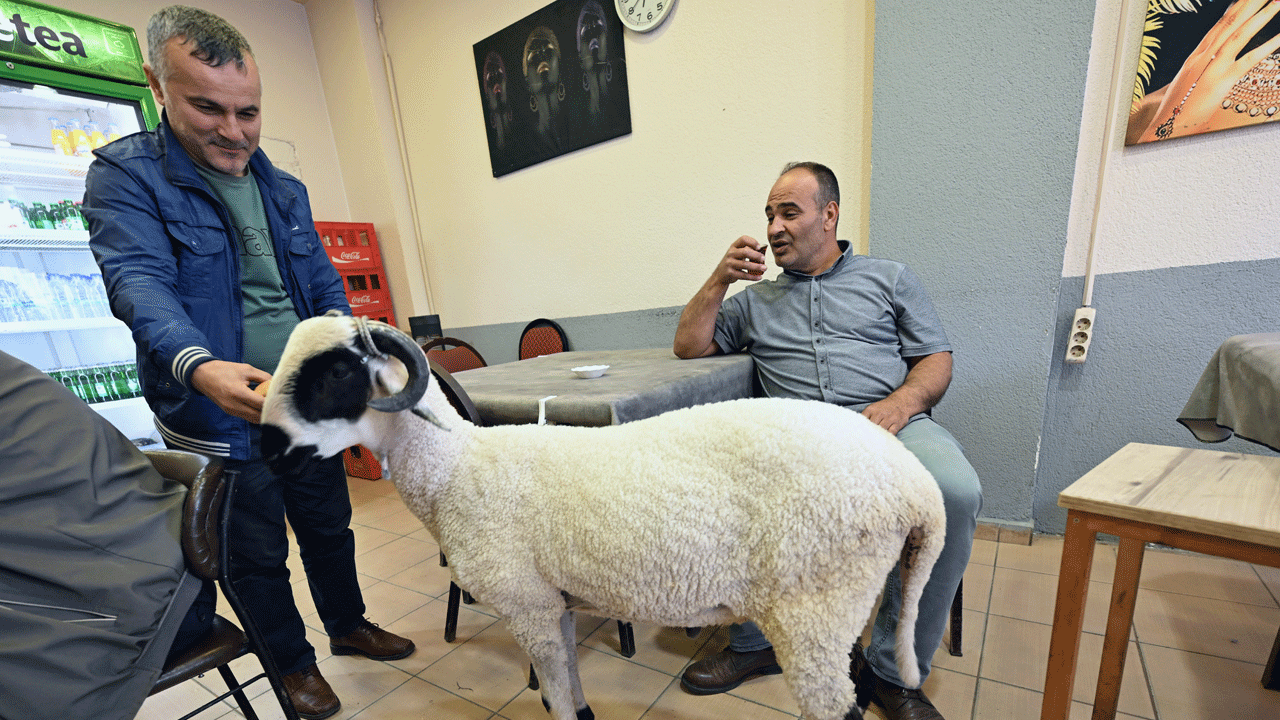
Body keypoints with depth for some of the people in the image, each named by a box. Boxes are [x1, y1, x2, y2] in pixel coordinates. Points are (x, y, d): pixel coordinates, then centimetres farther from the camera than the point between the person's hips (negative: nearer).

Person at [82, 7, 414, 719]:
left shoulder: (285, 188, 8)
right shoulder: (125, 178, -8)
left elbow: (325, 284, 8)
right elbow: (140, 283, -22)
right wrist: (199, 366, -41)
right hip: (224, 420, -4)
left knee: (330, 528, 21)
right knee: (259, 559, 14)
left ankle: (350, 627, 45)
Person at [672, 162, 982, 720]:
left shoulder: (889, 277, 20)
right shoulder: (756, 300, 24)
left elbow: (937, 360, 14)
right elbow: (688, 346, 18)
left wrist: (902, 402, -9)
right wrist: (719, 280, 7)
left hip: (887, 423, 0)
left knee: (955, 492, -33)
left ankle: (893, 668, -8)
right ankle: (753, 642, -3)